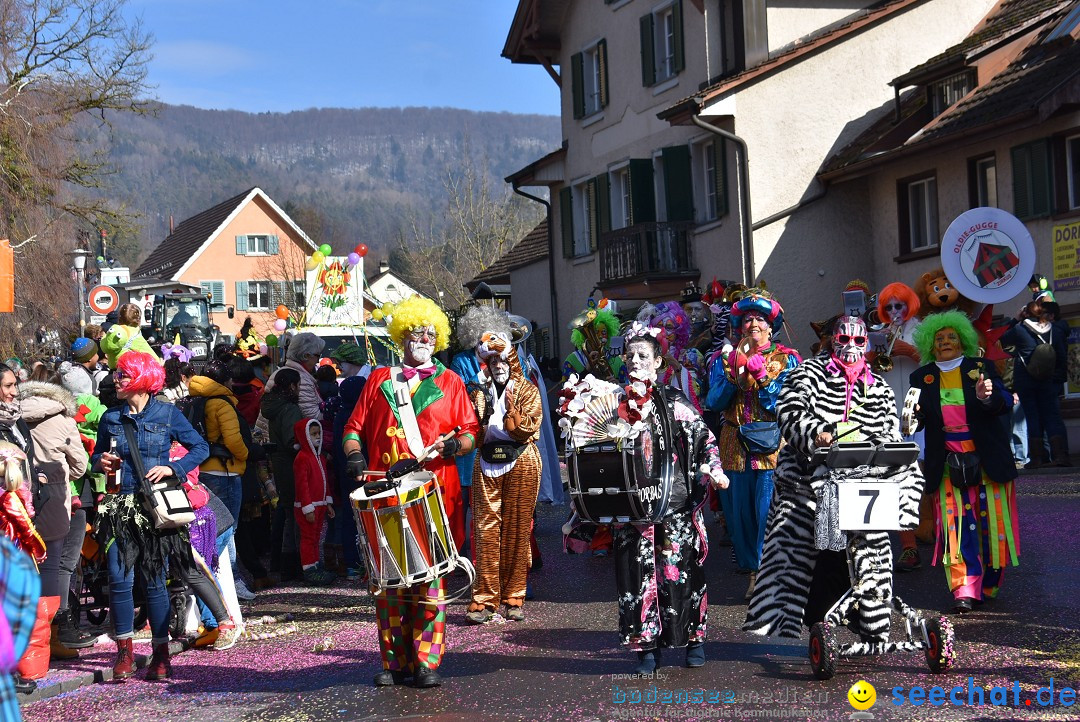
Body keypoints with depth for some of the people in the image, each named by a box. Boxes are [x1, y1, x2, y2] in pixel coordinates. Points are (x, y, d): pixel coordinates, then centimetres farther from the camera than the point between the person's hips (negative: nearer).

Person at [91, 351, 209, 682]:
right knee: (119, 577, -5)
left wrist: (172, 468, -9)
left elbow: (201, 447, 4)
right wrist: (102, 463, -2)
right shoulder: (111, 418, 9)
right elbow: (97, 454, 20)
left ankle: (160, 652, 11)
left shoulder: (167, 415, 0)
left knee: (154, 579, 2)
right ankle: (124, 651, 7)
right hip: (119, 506, 2)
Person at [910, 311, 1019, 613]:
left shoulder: (982, 367, 5)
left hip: (987, 459, 0)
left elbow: (1005, 403, -5)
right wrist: (913, 416, -15)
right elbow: (917, 420, 8)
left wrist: (987, 397, -27)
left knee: (991, 520, 2)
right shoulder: (921, 377, 10)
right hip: (947, 462, 0)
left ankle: (988, 584, 18)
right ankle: (964, 591, -15)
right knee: (956, 523, -10)